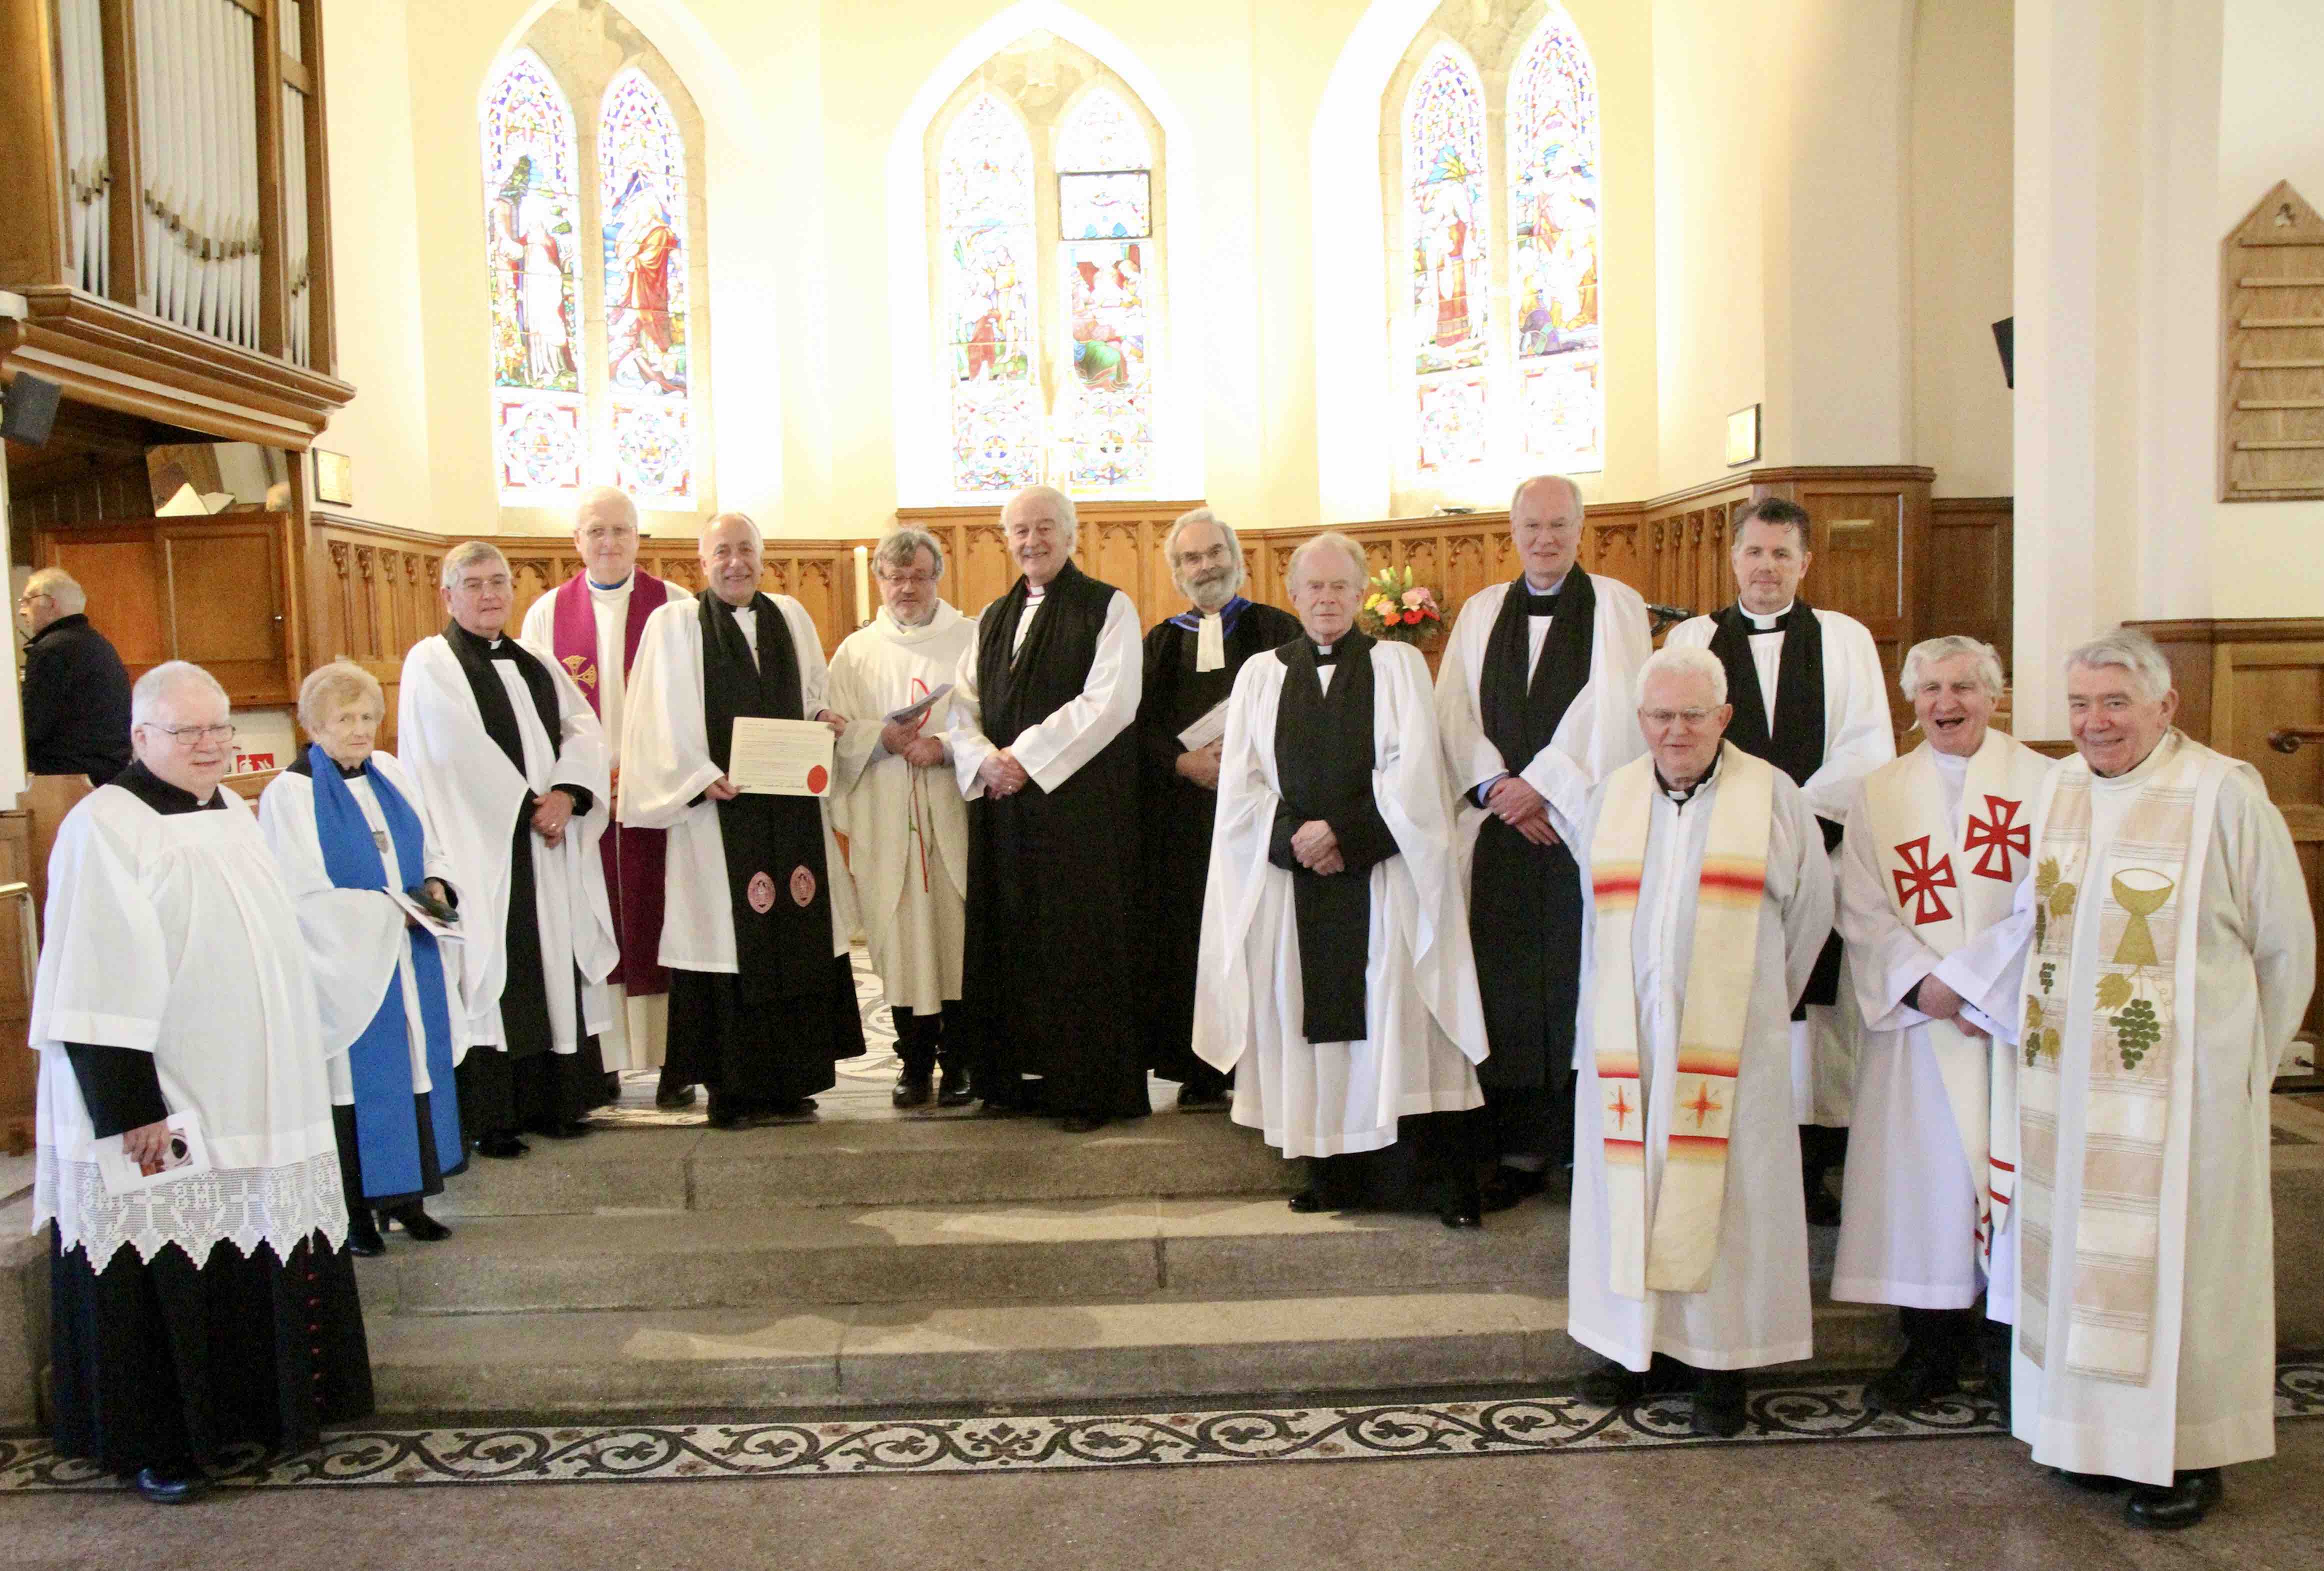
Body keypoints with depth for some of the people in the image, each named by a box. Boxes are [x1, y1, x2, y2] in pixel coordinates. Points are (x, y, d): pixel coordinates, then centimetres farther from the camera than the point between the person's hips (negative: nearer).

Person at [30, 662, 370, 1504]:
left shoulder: (234, 814, 11)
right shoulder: (104, 826, -13)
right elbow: (98, 985, -18)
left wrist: (288, 1082, 21)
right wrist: (131, 1109, -21)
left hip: (253, 1102, 7)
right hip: (158, 1115, -7)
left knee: (263, 1261, 14)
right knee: (167, 1271, 2)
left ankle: (266, 1412, 29)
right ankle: (156, 1445, 17)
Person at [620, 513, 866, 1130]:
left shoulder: (791, 617, 14)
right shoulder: (674, 624, 1)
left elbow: (814, 693, 21)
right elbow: (661, 722, -5)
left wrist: (826, 718, -1)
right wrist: (701, 777, -17)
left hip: (791, 807, 5)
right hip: (719, 805, -4)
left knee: (800, 938, 5)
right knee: (730, 943, -3)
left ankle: (792, 1080, 14)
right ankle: (732, 1090, 5)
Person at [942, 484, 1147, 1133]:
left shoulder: (1108, 609, -1)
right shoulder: (993, 618, 17)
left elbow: (1108, 702, -12)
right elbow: (963, 703, 13)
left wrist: (1024, 756, -14)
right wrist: (983, 759, -8)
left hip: (1081, 801, -5)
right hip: (1003, 803, 6)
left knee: (1081, 941, -3)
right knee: (1007, 937, 6)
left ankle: (1088, 1087, 5)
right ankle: (1012, 1076, 16)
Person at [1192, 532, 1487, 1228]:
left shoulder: (1398, 664, 8)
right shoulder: (1260, 674, 13)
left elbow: (1413, 771, -3)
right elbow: (1241, 783, 5)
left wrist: (1342, 830, -12)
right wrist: (1294, 837, -10)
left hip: (1381, 874, -2)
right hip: (1291, 877, 2)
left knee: (1398, 1022, -5)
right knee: (1313, 1021, 2)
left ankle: (1444, 1181, 1)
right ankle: (1338, 1173, 12)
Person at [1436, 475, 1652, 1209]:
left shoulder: (1616, 605, 3)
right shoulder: (1481, 612, 15)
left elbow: (1616, 715, -7)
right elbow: (1454, 711, 7)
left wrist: (1541, 784, -13)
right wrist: (1496, 786, -8)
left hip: (1583, 825, -3)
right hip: (1499, 828, 3)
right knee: (1506, 990, 1)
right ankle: (1519, 1149, 8)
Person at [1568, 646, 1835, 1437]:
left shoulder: (1773, 797, -1)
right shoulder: (1612, 797, 9)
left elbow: (1810, 911, 7)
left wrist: (1752, 1003, 11)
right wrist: (1622, 1008, 14)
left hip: (1728, 1042, -3)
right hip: (1629, 1037, 3)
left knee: (1725, 1190, 1)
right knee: (1633, 1184, 7)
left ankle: (1721, 1361, 11)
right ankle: (1642, 1343, 19)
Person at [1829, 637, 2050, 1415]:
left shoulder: (2042, 782, 1)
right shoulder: (1879, 793, 8)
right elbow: (1863, 914, 1)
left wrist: (1964, 976, -14)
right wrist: (1923, 986, -13)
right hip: (1917, 1024, 2)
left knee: (2011, 1170, 0)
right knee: (1921, 1176, 3)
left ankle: (2009, 1350, 15)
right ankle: (1930, 1347, 15)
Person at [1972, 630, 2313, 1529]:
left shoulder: (2223, 793, -10)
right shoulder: (2055, 793, 5)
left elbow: (2285, 946, -2)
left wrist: (2237, 1062, 3)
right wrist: (2010, 1012, 10)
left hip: (2181, 1080, -5)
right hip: (2069, 1079, 5)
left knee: (2178, 1249, 4)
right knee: (2080, 1246, 11)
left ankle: (2188, 1453, 18)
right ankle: (2102, 1432, 25)